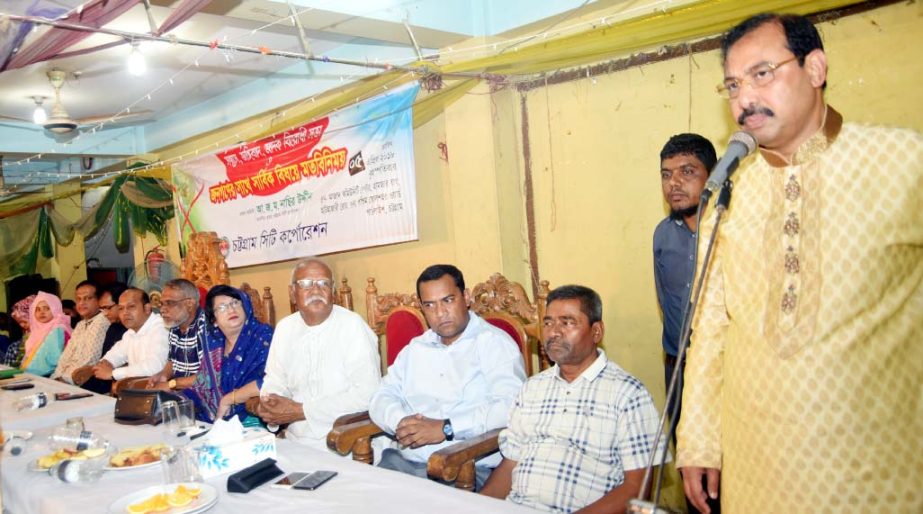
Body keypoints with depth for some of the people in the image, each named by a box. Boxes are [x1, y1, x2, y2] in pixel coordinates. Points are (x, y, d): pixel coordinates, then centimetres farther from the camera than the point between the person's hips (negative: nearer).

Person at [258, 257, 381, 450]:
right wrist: (268, 403, -8)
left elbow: (368, 393, -20)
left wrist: (301, 411, -18)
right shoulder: (284, 327, 7)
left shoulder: (352, 325, -14)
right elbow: (275, 378, 16)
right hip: (297, 442, 4)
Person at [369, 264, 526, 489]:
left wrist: (446, 428, -20)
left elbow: (510, 406, -15)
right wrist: (400, 422, -9)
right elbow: (383, 397, 14)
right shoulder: (415, 348, 21)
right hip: (403, 460, 5)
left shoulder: (495, 342, 0)